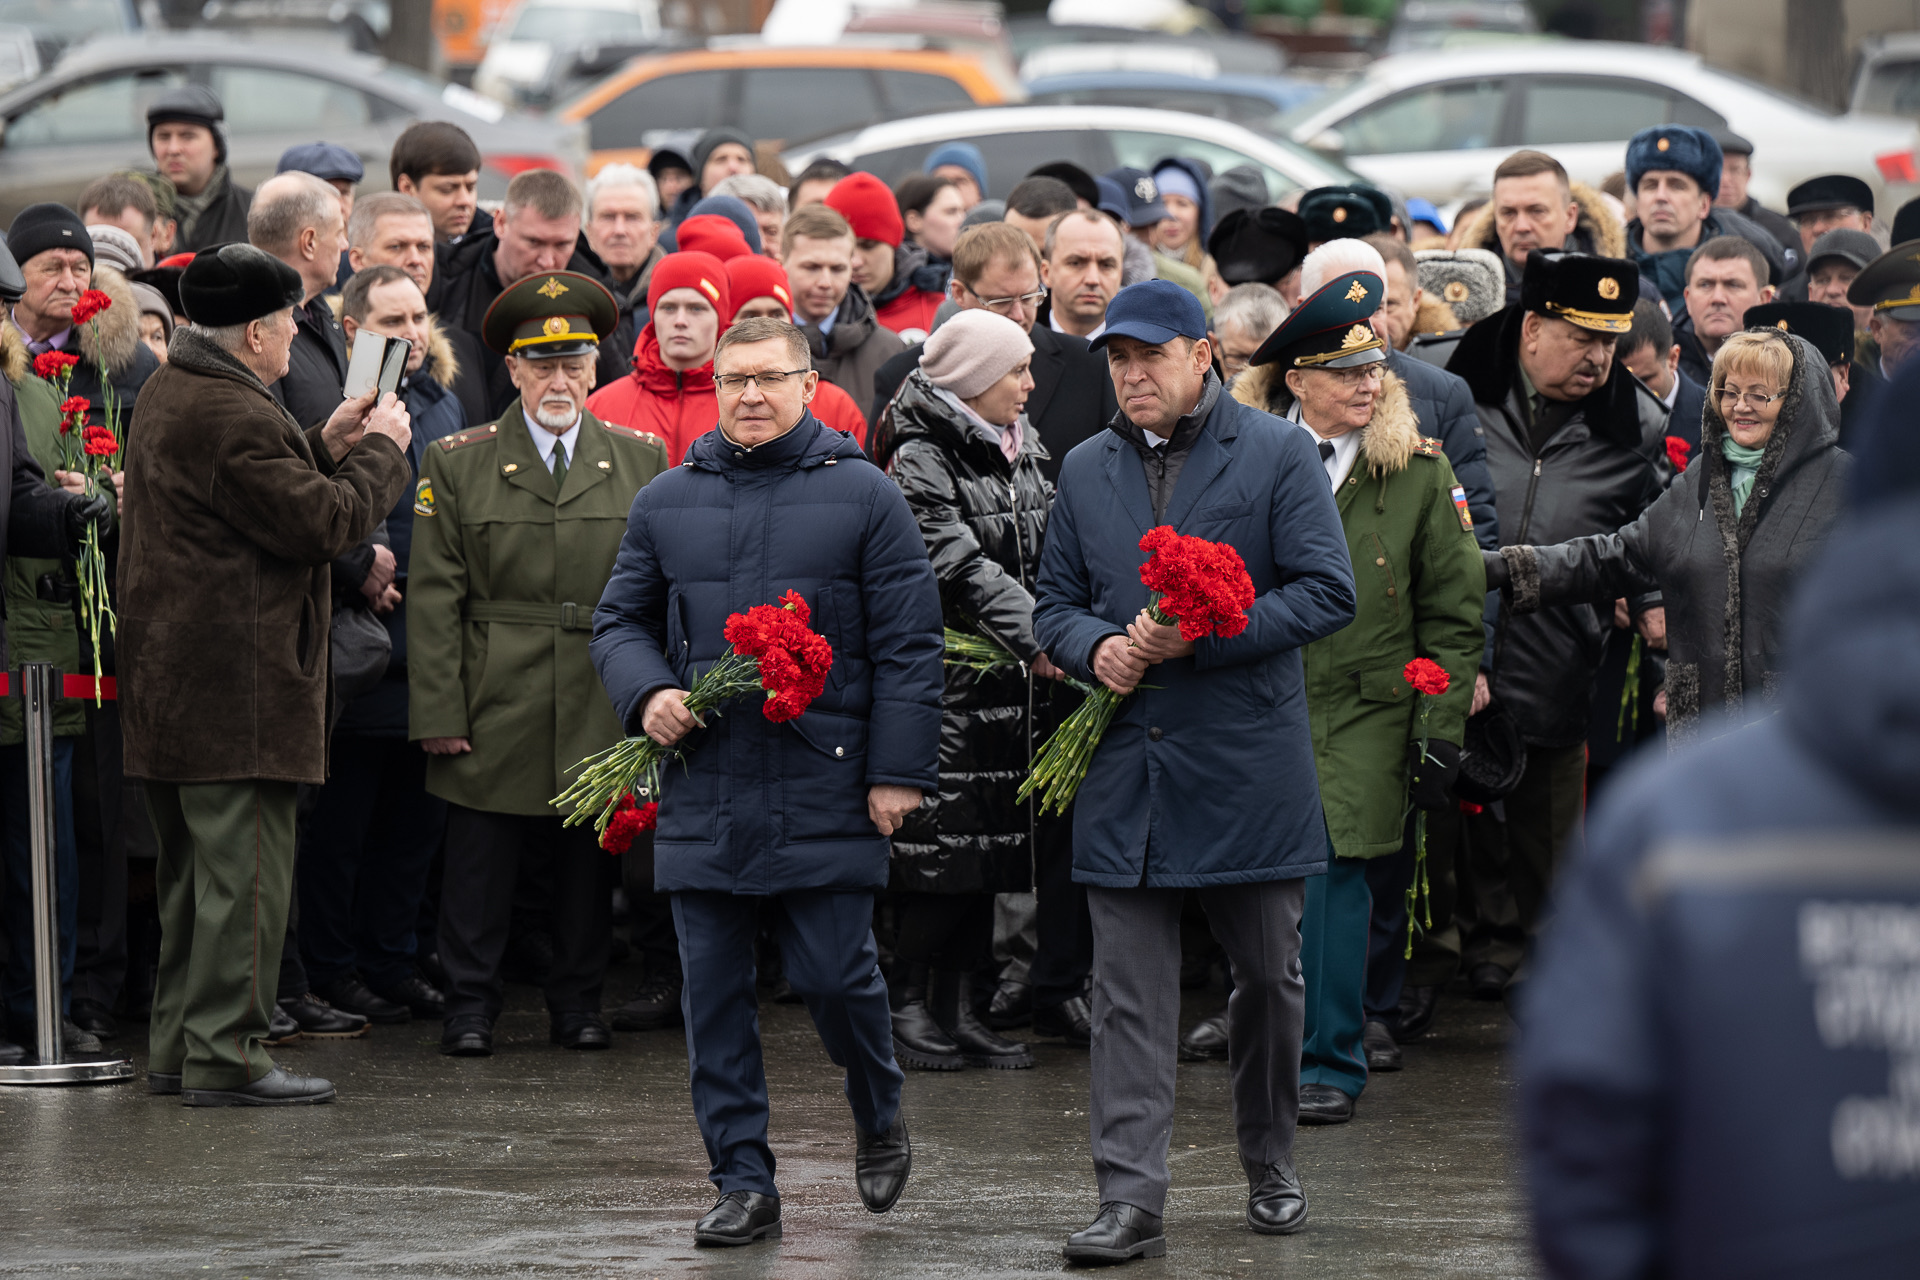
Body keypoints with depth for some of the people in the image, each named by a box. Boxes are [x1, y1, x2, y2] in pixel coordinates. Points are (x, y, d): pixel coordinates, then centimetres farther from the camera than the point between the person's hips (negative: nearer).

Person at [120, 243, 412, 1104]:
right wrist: (379, 451, -3)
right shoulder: (231, 414, -19)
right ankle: (225, 1056, -7)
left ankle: (178, 1047, 20)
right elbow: (322, 523, -17)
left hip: (172, 687, 11)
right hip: (237, 683, -11)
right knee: (244, 871, -7)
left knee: (192, 875, 16)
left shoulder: (169, 394, 15)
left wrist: (324, 445, 16)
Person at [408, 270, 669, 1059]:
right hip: (493, 715, -2)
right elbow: (433, 602, 0)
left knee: (589, 867, 8)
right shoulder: (456, 466, 2)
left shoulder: (641, 462, 8)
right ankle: (469, 1008, 11)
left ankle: (578, 1006, 19)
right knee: (480, 867, 1)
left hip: (604, 716, 2)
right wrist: (438, 712, -7)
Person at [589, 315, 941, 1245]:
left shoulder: (863, 497, 1)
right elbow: (621, 620, 19)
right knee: (713, 993, 2)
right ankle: (744, 1184, 9)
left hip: (825, 787, -3)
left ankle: (879, 1121, 24)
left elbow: (909, 642, -1)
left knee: (834, 976, -4)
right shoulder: (667, 503, 11)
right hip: (703, 790, 3)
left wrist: (898, 769, -7)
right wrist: (647, 693, -3)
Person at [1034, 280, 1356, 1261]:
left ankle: (1270, 1169, 29)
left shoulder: (1278, 455, -1)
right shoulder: (1087, 471, 12)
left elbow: (1326, 593, -8)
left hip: (1248, 766, -2)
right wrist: (1093, 647, -7)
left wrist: (1201, 636, -17)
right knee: (1128, 997, -3)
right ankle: (1131, 1202, -6)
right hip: (1124, 768, 3)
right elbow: (1053, 603, 17)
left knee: (1269, 978, 10)